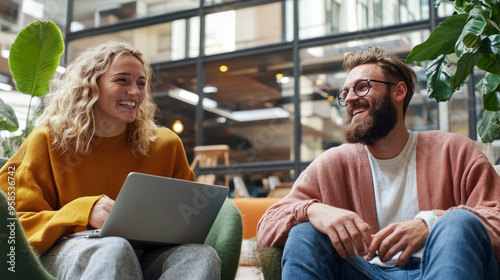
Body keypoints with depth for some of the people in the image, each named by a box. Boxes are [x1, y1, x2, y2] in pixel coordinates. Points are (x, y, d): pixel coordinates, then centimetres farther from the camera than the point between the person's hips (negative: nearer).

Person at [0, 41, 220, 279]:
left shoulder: (166, 145, 9)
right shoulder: (49, 140, 3)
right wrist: (83, 212, -19)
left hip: (141, 255, 4)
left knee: (202, 255, -28)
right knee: (114, 248, -39)